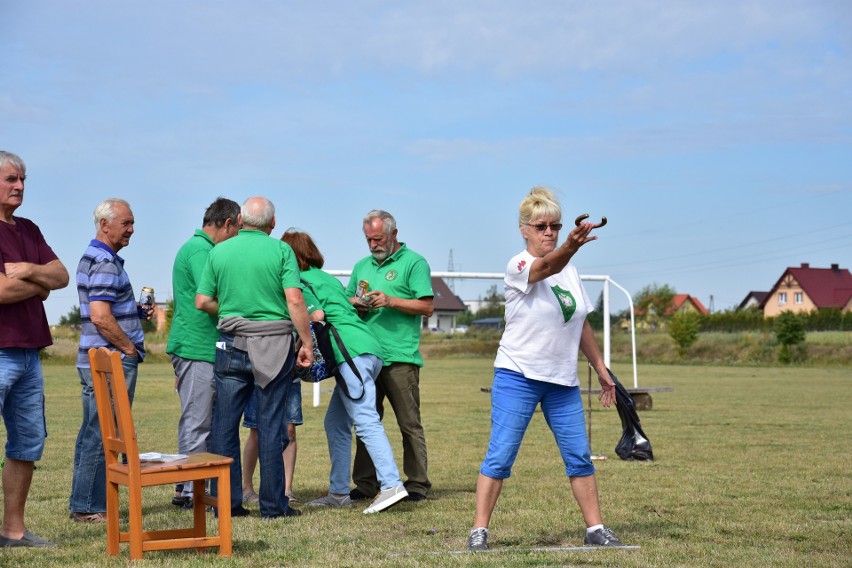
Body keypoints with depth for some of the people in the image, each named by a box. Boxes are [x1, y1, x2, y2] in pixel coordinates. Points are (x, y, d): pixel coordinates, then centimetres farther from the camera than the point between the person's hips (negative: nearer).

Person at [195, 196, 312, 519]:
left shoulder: (219, 251, 4)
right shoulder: (280, 250, -4)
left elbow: (202, 301, 4)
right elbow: (295, 301, -11)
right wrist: (306, 343, -5)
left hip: (232, 344, 2)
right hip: (274, 346, -2)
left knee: (225, 423, 8)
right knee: (270, 425, 2)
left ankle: (226, 502, 9)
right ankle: (273, 504, 6)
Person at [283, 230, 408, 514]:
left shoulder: (301, 280, 3)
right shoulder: (328, 278, 28)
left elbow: (316, 314, -10)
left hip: (352, 351, -9)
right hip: (371, 348, 9)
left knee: (366, 421, -16)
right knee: (335, 422, 13)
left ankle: (392, 485, -27)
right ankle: (339, 492, 14)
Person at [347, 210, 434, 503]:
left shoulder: (414, 262, 1)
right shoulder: (362, 266, 20)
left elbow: (426, 306, -6)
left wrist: (390, 301, -15)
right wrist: (354, 303, 1)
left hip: (400, 357, -6)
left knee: (410, 423, -2)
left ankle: (417, 484, 4)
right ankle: (366, 483, 13)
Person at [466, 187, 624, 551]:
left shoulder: (570, 271, 10)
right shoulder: (518, 267, -11)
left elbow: (581, 323, 18)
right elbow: (546, 266, -35)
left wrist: (600, 367, 18)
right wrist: (571, 246, -55)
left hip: (563, 380, 6)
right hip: (517, 376, -6)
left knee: (579, 456, 7)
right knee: (500, 456, -6)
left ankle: (595, 528, 17)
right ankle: (479, 530, 2)